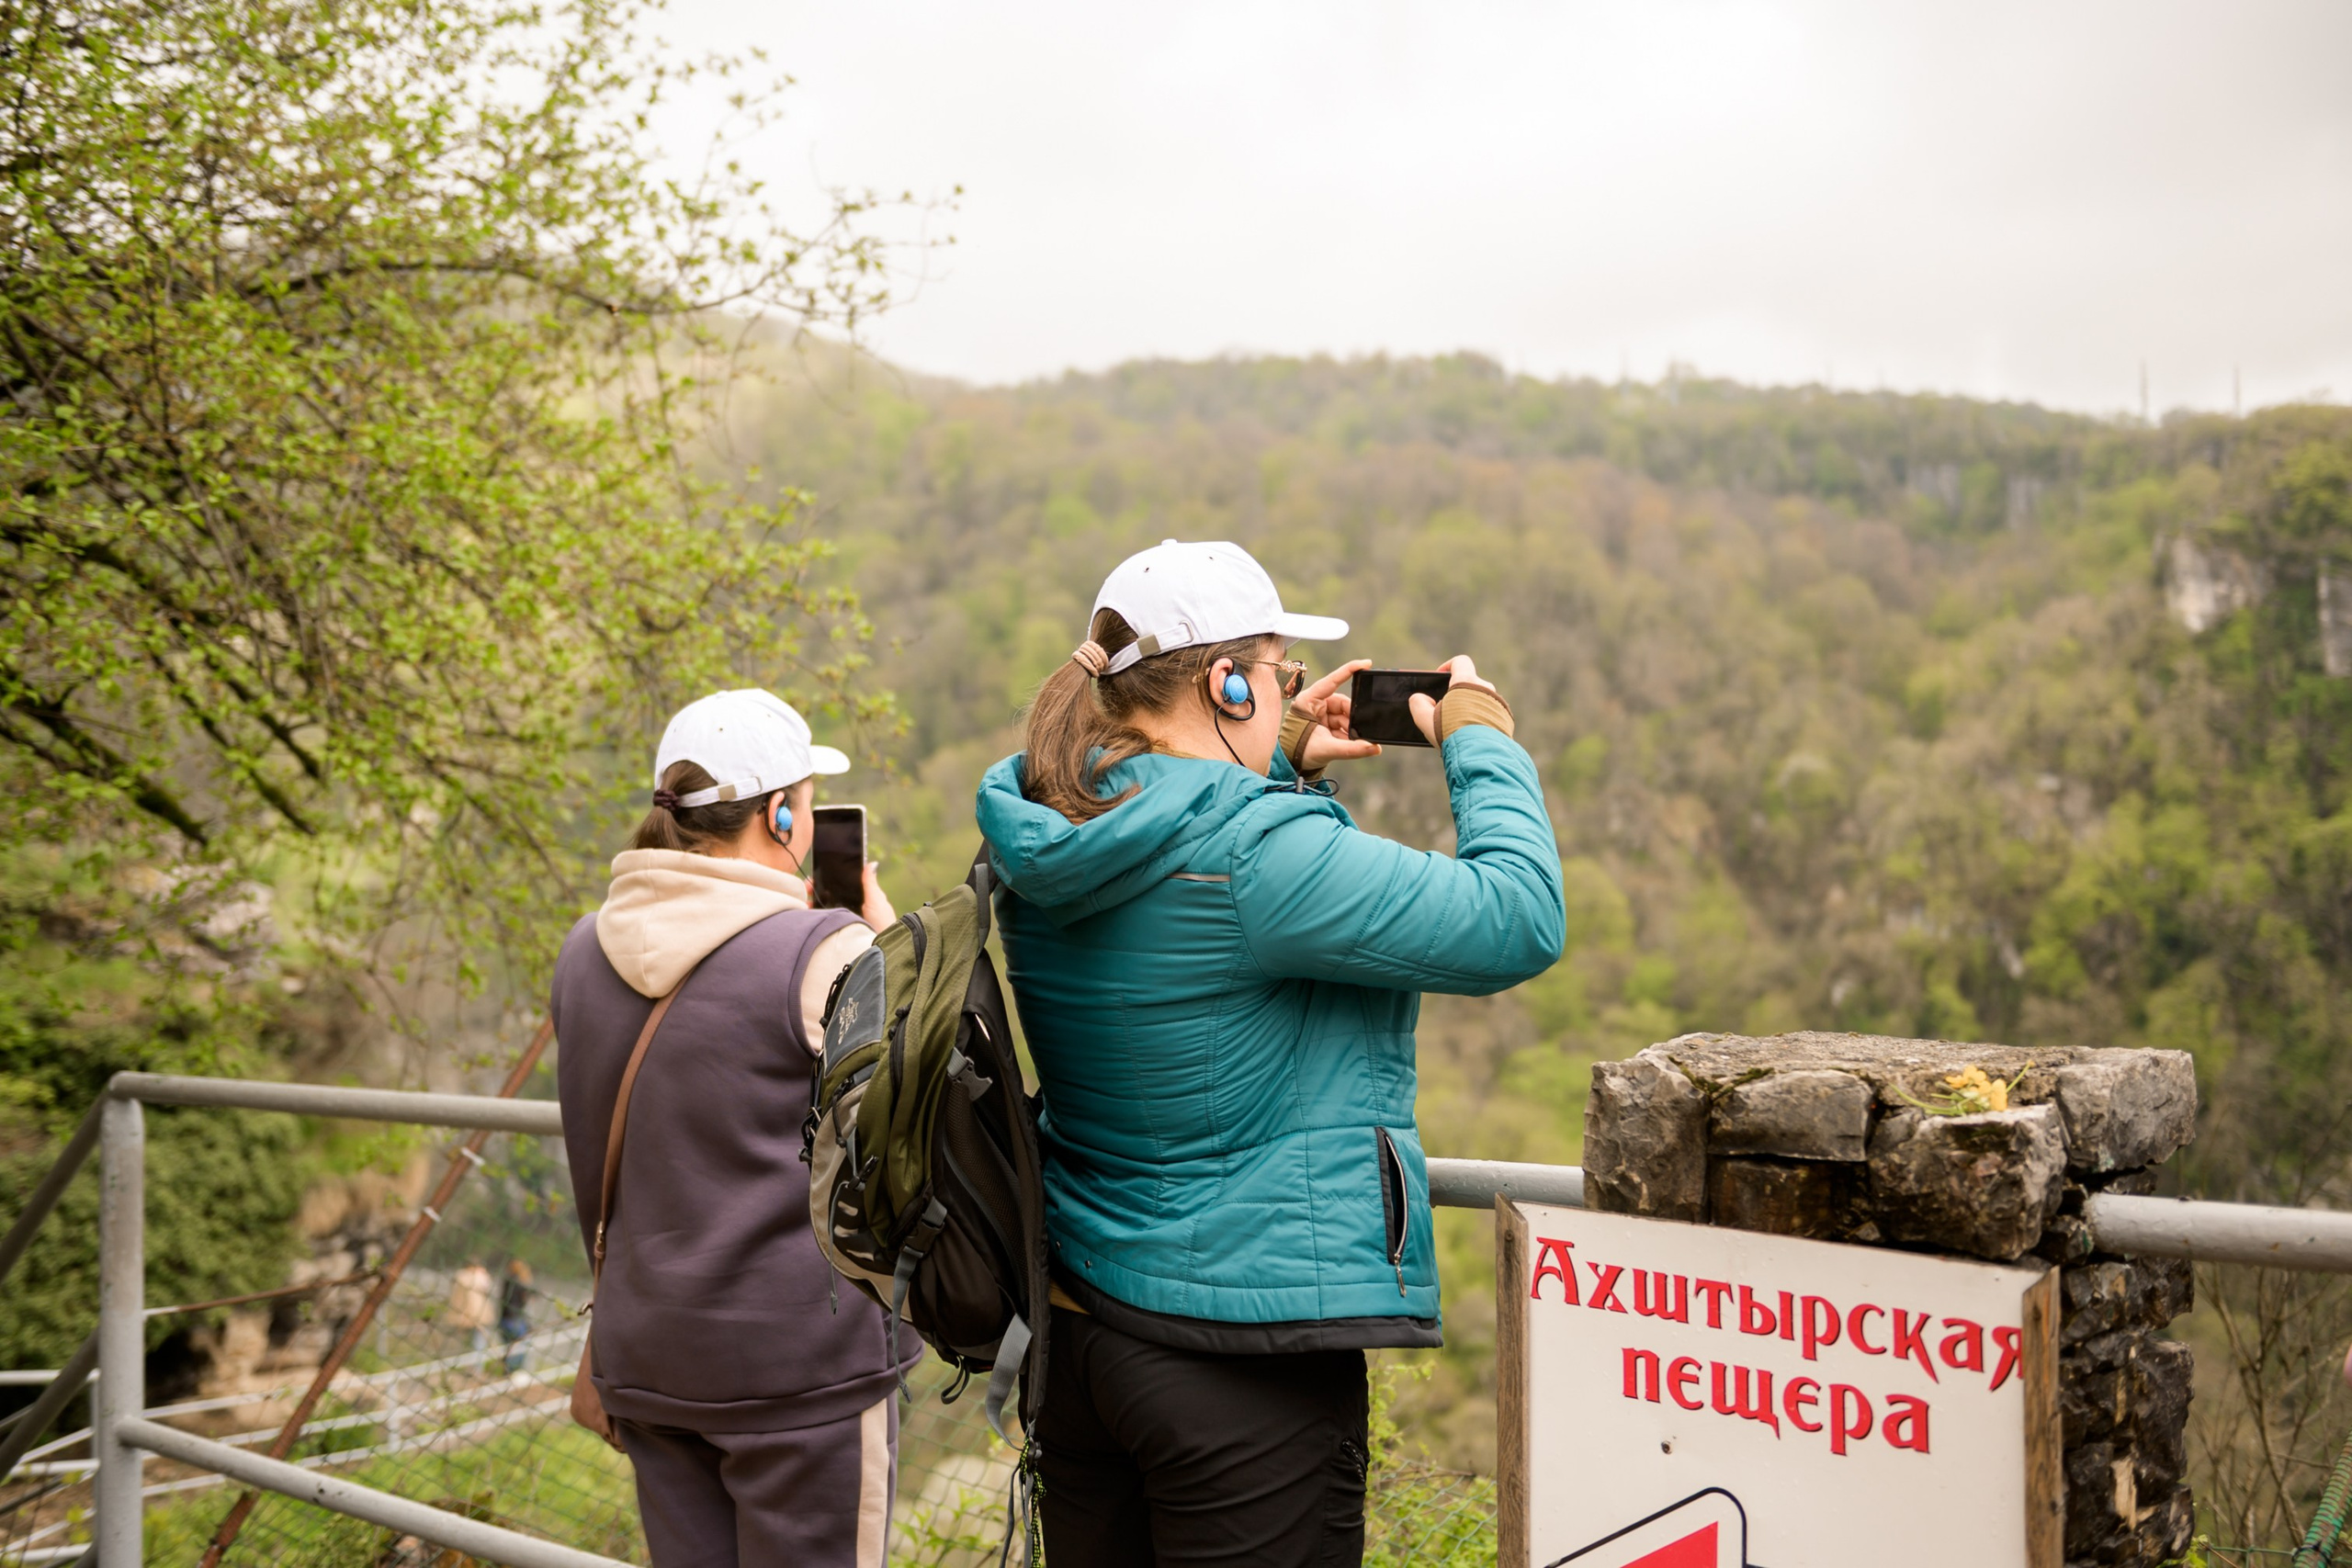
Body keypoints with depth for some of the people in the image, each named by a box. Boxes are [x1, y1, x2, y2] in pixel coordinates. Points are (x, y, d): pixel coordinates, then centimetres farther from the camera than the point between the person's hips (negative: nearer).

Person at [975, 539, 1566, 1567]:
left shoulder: (1043, 840, 2)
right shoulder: (1257, 855, -24)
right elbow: (1519, 924, -18)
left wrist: (1282, 767, 13)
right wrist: (1482, 745, -4)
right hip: (1245, 1361, -8)